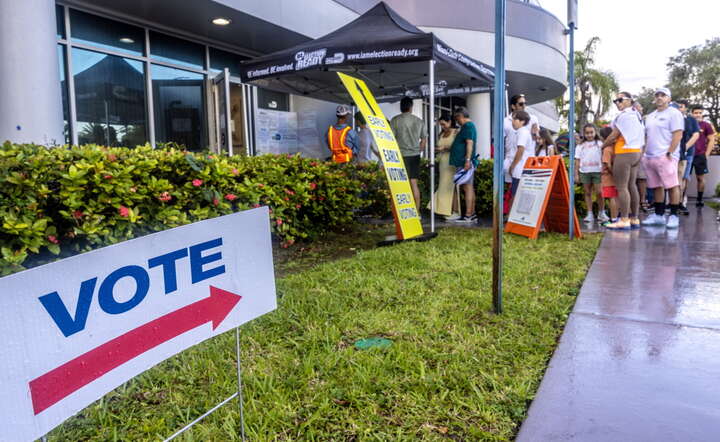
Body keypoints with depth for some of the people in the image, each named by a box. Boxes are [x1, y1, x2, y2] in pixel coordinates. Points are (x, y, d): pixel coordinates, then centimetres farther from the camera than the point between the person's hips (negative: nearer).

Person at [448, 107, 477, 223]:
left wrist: (467, 160, -26)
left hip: (465, 163, -10)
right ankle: (472, 214, 14)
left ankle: (468, 215, -10)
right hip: (464, 162, 10)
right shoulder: (467, 126, 22)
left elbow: (470, 143, -20)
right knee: (469, 187, 10)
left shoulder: (468, 126, -10)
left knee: (467, 187, -10)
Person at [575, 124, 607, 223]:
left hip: (597, 171, -2)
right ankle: (590, 214, 8)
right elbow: (577, 160, 10)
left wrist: (603, 169, -5)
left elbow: (602, 158, 6)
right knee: (587, 193, 5)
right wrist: (576, 174, 4)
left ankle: (601, 213, 9)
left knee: (599, 192, -5)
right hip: (584, 171, 2)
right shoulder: (581, 146, 12)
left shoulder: (599, 144, 8)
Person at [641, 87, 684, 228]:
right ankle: (658, 215, 16)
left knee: (672, 186, -7)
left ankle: (674, 216, -2)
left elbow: (678, 135, -8)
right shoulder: (650, 117, 21)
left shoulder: (674, 113, 0)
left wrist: (669, 153, -15)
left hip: (665, 157, -7)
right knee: (656, 187, 10)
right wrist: (644, 153, 13)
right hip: (649, 157, 7)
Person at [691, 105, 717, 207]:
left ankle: (699, 200, 11)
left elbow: (711, 140, 3)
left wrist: (706, 154, -4)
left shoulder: (706, 125, 2)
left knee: (700, 178, 3)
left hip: (700, 156, -1)